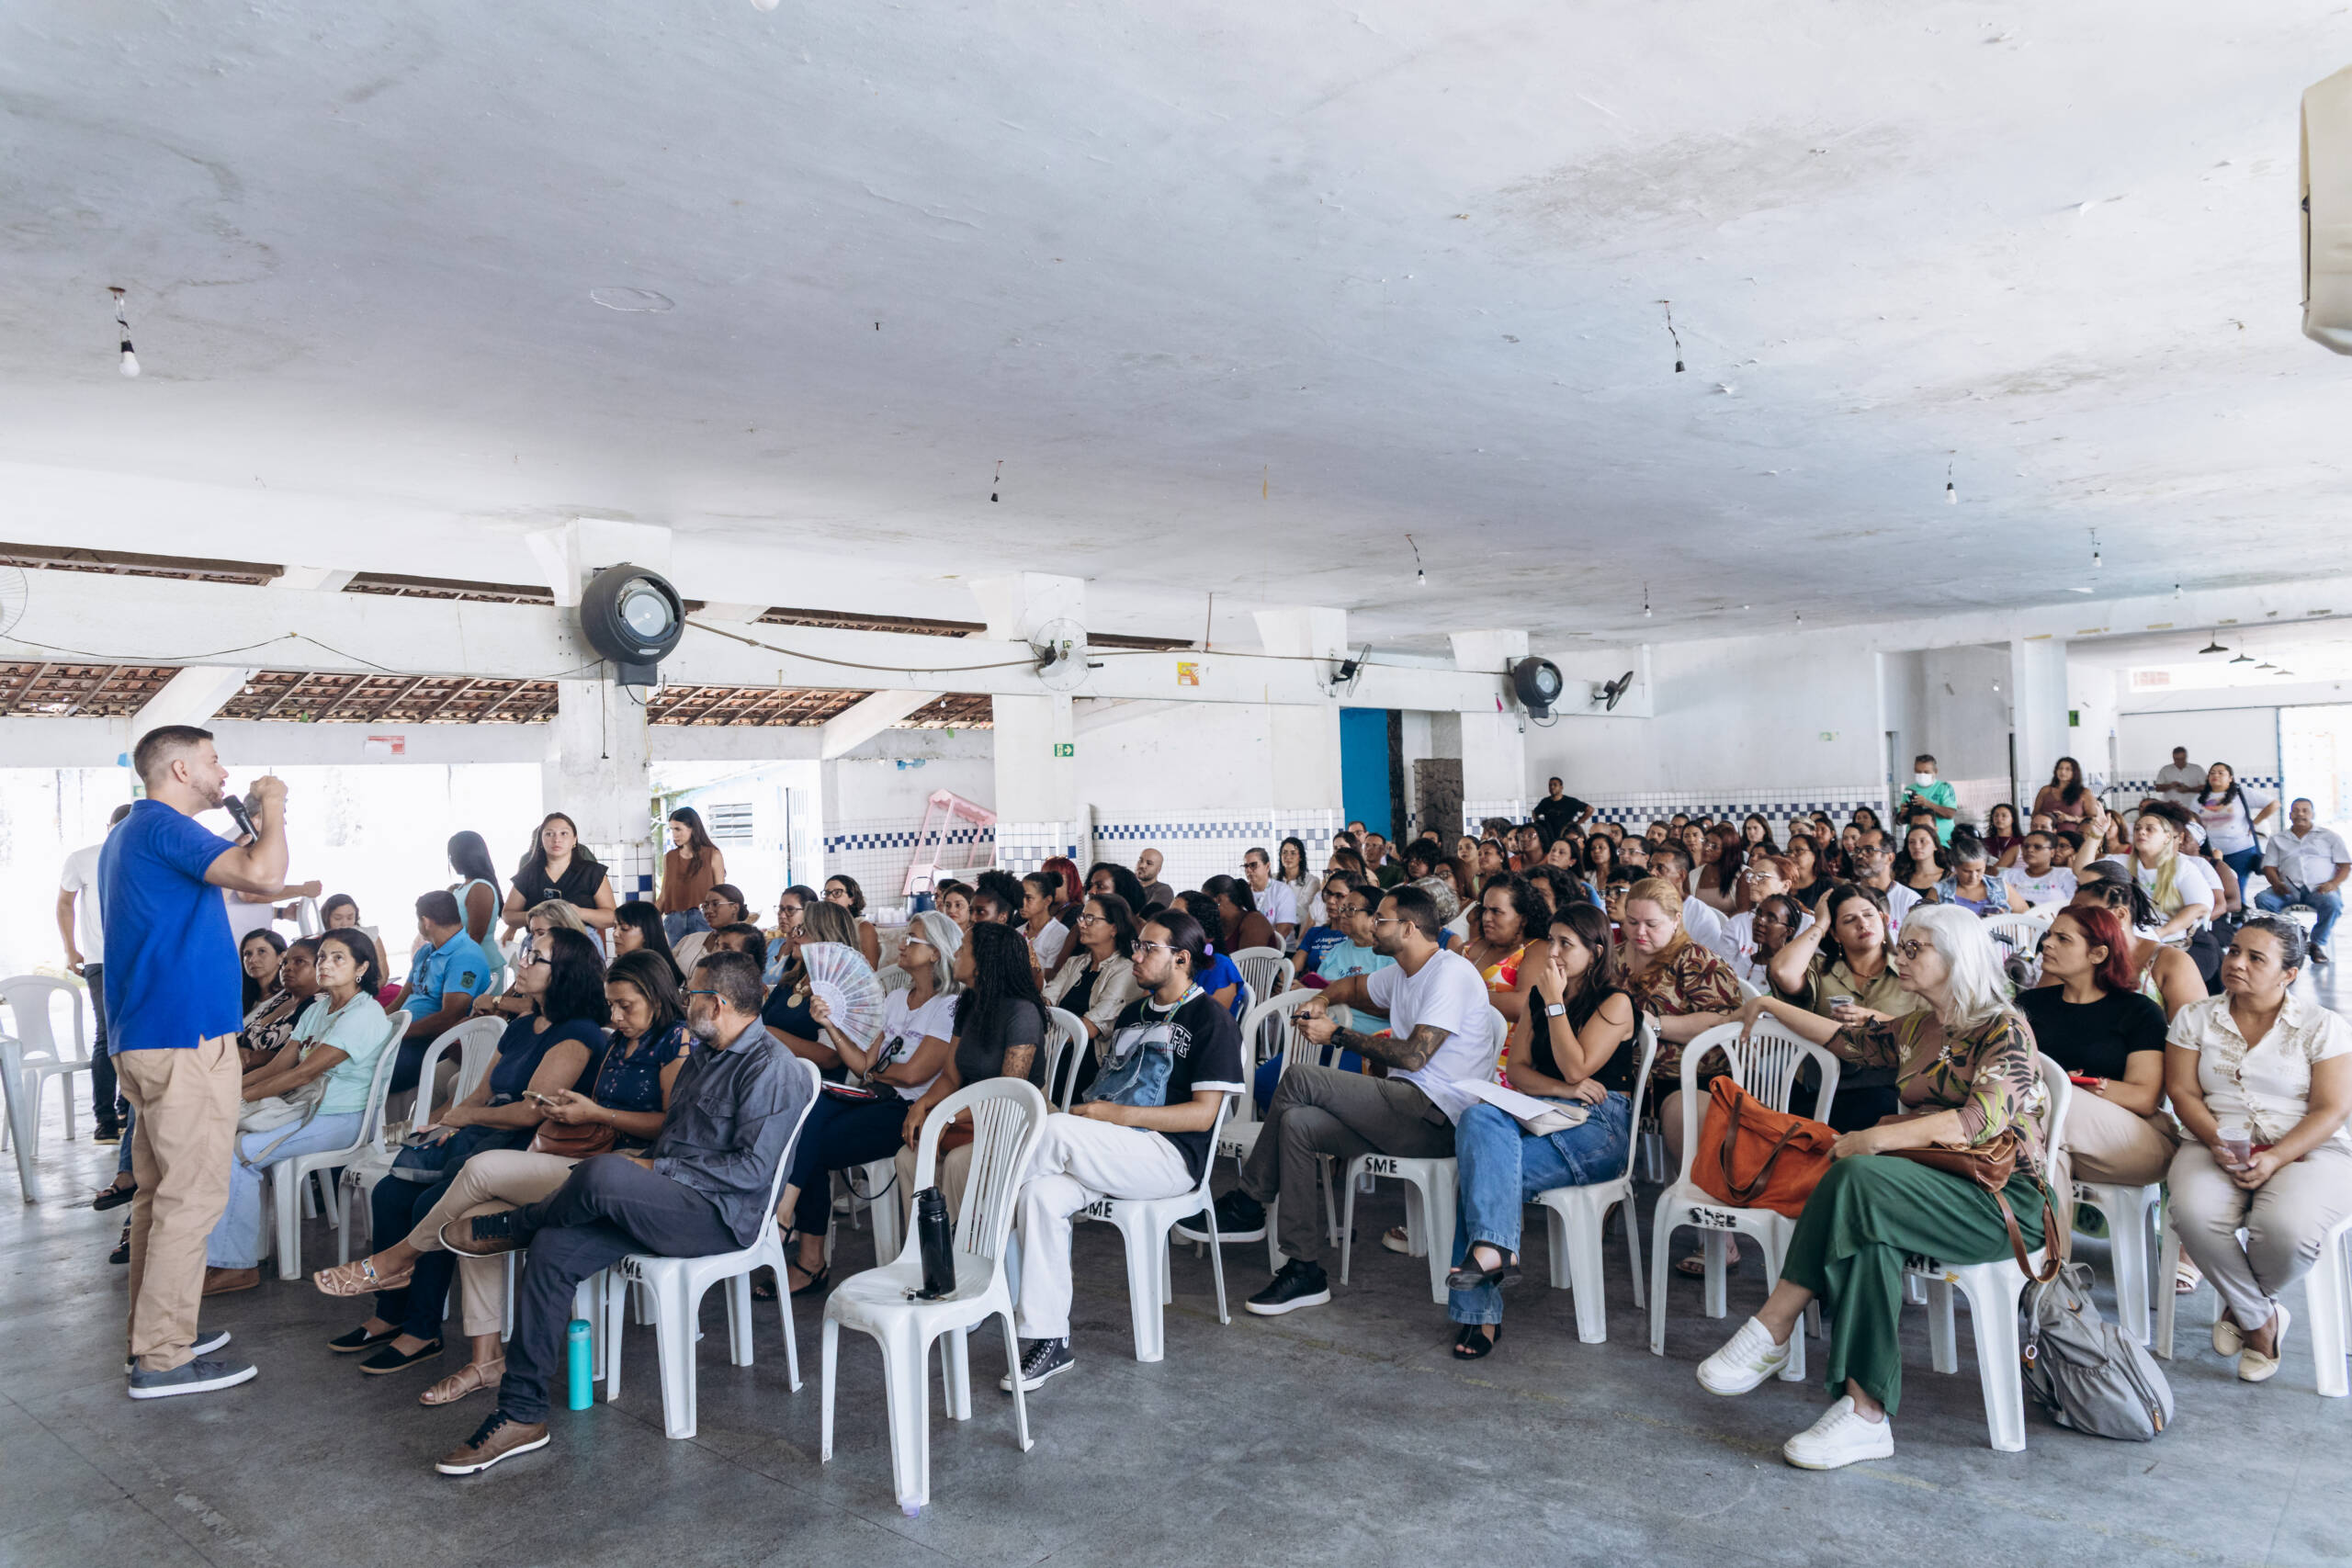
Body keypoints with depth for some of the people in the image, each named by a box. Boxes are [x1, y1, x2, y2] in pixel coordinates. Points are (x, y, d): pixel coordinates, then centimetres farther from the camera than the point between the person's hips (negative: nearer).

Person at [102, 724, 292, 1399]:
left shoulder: (129, 834, 19)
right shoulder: (165, 828, -15)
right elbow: (263, 874, -28)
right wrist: (271, 807, -14)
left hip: (144, 1039, 11)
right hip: (185, 1039, -11)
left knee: (159, 1192, 16)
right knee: (192, 1197, -5)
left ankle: (154, 1332, 25)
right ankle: (163, 1358, 0)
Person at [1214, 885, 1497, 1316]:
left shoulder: (1451, 973, -11)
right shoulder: (1402, 974, 20)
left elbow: (1413, 1056, -19)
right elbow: (1354, 986, 40)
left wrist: (1337, 1034, -11)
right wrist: (1322, 1000, 16)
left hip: (1437, 1117, -9)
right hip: (1406, 1109, 10)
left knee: (1299, 1079, -18)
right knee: (1296, 1123, -11)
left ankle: (1248, 1204, -3)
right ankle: (1305, 1271, -9)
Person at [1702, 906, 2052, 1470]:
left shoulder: (2005, 1030, -4)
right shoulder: (1917, 1029, 20)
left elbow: (1984, 1118, -20)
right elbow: (1841, 1037, 34)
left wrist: (1879, 1137, -25)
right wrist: (1771, 1006, 40)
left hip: (2005, 1199, -7)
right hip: (1933, 1185, 7)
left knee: (1859, 1178, -33)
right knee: (1870, 1239, -29)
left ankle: (1771, 1332, -30)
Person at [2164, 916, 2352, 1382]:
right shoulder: (2195, 1018, 10)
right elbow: (2183, 1091, 4)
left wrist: (2275, 1159, -18)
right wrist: (2217, 1142, -15)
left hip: (2306, 1150, -2)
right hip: (2215, 1146, 2)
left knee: (2286, 1227, -34)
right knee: (2194, 1214, -32)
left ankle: (2240, 1305, 2)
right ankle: (2261, 1319, -5)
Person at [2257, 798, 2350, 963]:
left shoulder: (2329, 836, 18)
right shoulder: (2278, 838, 22)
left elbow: (2345, 865, 10)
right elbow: (2269, 866, 14)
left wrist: (2333, 883, -11)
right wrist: (2276, 883, -10)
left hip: (2320, 888, -1)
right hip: (2289, 887, 1)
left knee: (2332, 903, -36)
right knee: (2262, 899, -31)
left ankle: (2318, 943, -15)